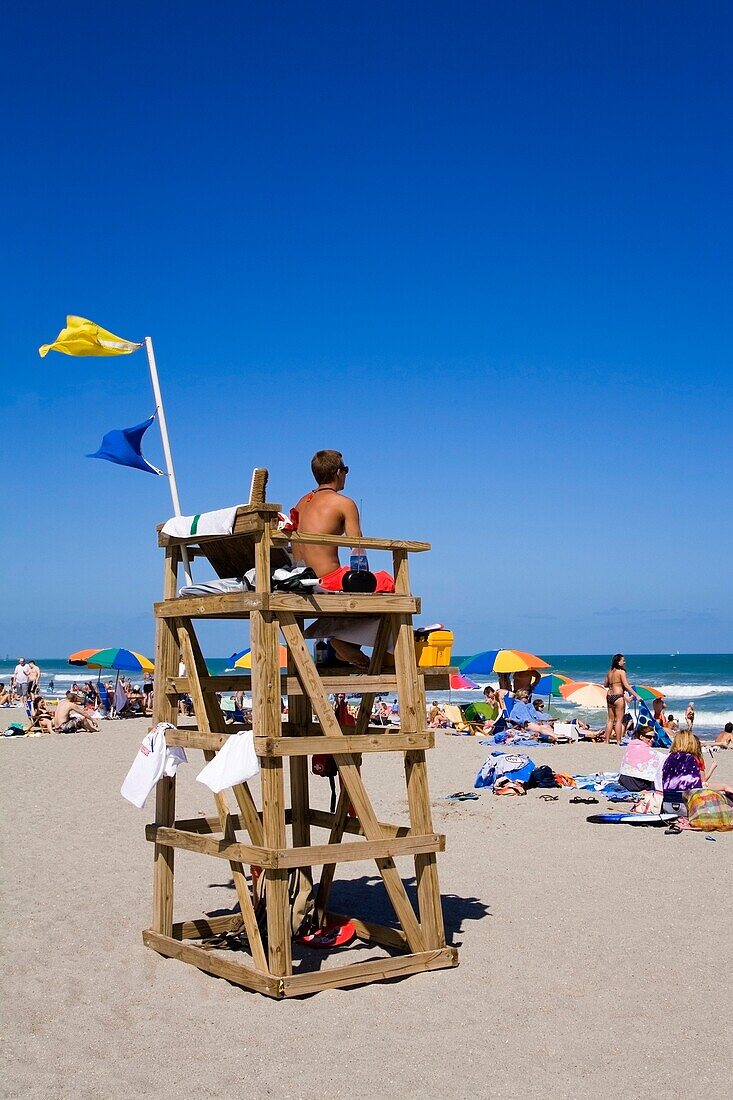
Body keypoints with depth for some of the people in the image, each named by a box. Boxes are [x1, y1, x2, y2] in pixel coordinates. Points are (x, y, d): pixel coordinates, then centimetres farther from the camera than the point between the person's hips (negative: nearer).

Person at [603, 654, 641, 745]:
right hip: (618, 696, -7)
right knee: (619, 720, -3)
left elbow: (605, 684, 19)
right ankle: (618, 742, -3)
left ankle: (607, 741, 14)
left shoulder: (610, 672, 12)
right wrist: (636, 696, -15)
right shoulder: (621, 672, -9)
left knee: (610, 719, 13)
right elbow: (627, 686, -15)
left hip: (609, 696, 7)